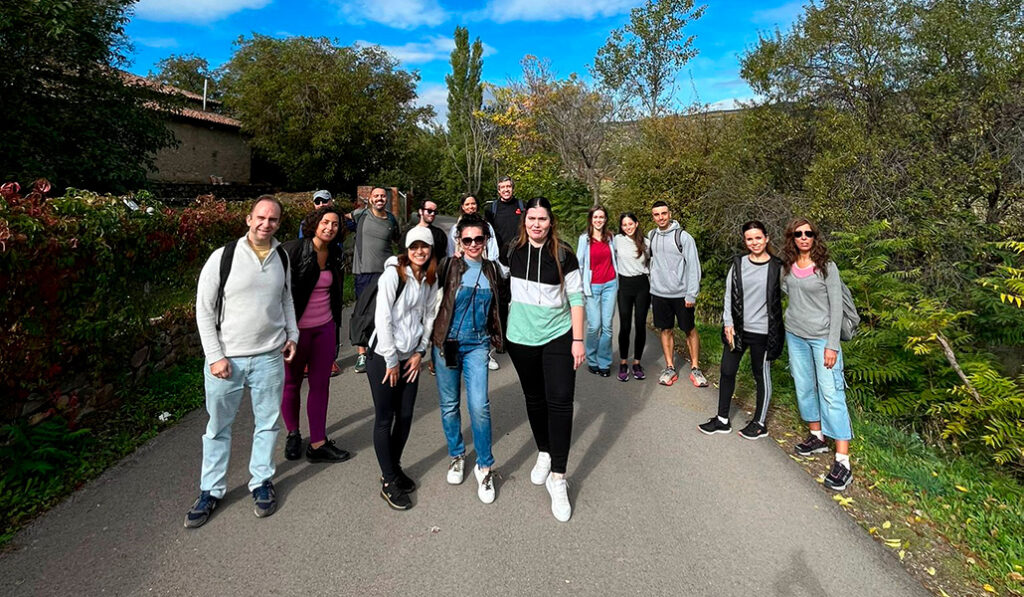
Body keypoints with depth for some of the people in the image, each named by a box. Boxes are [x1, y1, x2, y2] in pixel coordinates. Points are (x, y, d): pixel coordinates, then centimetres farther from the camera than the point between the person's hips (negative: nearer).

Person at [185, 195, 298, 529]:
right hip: (226, 358, -3)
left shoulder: (282, 258, 3)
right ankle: (211, 491, 28)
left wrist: (292, 335, 7)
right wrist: (215, 356, -11)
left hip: (269, 357, 3)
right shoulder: (224, 257, -10)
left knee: (268, 423, 13)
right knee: (218, 426, 11)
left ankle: (261, 483, 30)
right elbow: (204, 309, -7)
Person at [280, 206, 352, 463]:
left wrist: (336, 325, 18)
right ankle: (293, 434, 32)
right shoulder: (293, 250, -13)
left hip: (325, 328, 5)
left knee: (321, 384, 7)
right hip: (296, 328, -5)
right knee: (291, 384, 11)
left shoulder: (335, 254, 5)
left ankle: (318, 444, 16)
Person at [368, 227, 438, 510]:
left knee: (405, 416, 11)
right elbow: (383, 318, -17)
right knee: (385, 418, 3)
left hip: (410, 356, 6)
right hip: (383, 355, -6)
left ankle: (394, 468, 32)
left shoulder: (430, 279, 5)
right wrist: (391, 360, -14)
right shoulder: (393, 274, -15)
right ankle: (389, 482, 15)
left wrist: (420, 352, 2)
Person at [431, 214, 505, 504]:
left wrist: (497, 337, 13)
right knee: (449, 405, 10)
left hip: (477, 344, 1)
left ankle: (484, 466, 9)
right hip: (447, 342, -1)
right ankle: (456, 455, 33)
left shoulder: (493, 270, 4)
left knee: (479, 406, -9)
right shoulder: (449, 266, -5)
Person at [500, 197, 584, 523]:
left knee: (560, 401, -8)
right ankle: (543, 454, 36)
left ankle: (558, 477, 1)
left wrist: (578, 339, -9)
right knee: (534, 398, 15)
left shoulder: (563, 255, -8)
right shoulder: (514, 252, 0)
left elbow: (576, 297, -6)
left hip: (558, 337, -3)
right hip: (521, 338, 3)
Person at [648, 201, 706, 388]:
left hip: (681, 293, -4)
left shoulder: (683, 236, -8)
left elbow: (693, 266, -10)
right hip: (659, 293, 4)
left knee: (690, 330, 6)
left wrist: (691, 294, -14)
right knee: (666, 330, 10)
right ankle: (670, 368, 19)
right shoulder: (651, 236, 6)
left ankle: (695, 368, 16)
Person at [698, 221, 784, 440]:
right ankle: (722, 420, 25)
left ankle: (759, 423, 27)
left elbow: (784, 295, -1)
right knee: (727, 372, 10)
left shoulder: (777, 267, -6)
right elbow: (729, 295, 4)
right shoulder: (738, 263, 2)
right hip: (737, 329, 4)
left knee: (761, 375, 11)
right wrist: (728, 323, -2)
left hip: (762, 331, -4)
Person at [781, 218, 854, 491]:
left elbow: (836, 307, -11)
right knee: (804, 388, 14)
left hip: (822, 336, -5)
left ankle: (842, 460, -5)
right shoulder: (787, 267, 4)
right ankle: (817, 437, 32)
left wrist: (832, 345, -14)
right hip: (795, 335, 6)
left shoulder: (827, 267, -9)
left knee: (830, 393, -8)